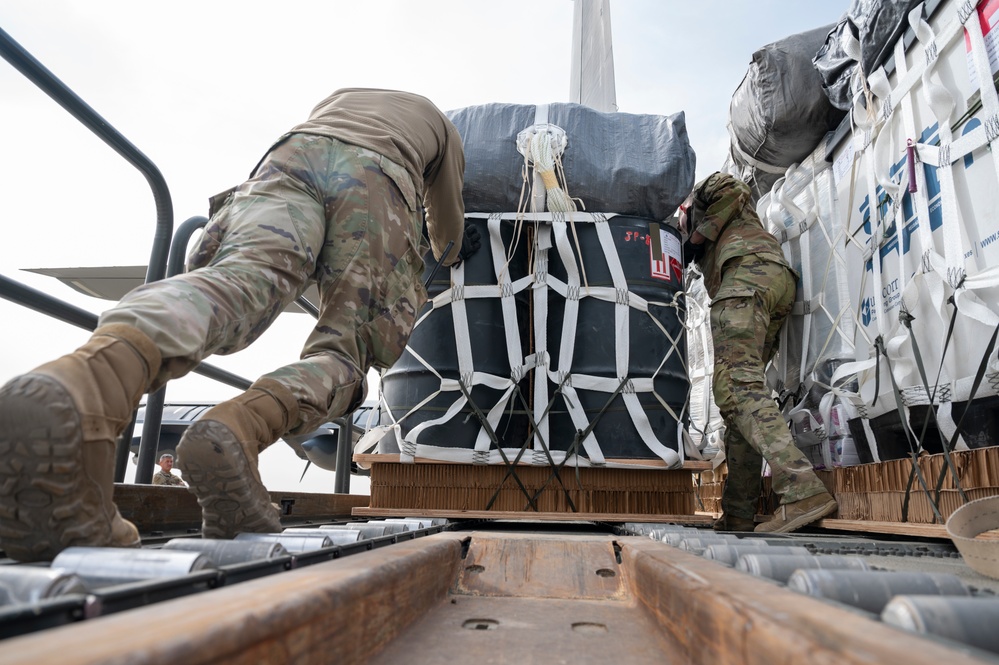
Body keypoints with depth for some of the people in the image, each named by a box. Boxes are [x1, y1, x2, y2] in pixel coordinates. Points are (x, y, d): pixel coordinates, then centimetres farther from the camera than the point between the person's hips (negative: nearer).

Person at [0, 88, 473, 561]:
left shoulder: (338, 97, 48)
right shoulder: (443, 124, 40)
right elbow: (448, 232, 43)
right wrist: (450, 252, 68)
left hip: (294, 152, 2)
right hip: (379, 182, -2)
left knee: (238, 279, -24)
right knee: (341, 352, -3)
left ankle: (86, 385, -58)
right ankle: (239, 431, -37)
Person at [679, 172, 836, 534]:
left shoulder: (705, 193, 23)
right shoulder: (737, 225, 44)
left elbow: (729, 187, 2)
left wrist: (698, 236, 5)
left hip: (749, 270, -9)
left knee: (735, 385, -23)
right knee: (745, 387, 2)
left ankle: (803, 490, -39)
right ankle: (737, 517, -2)